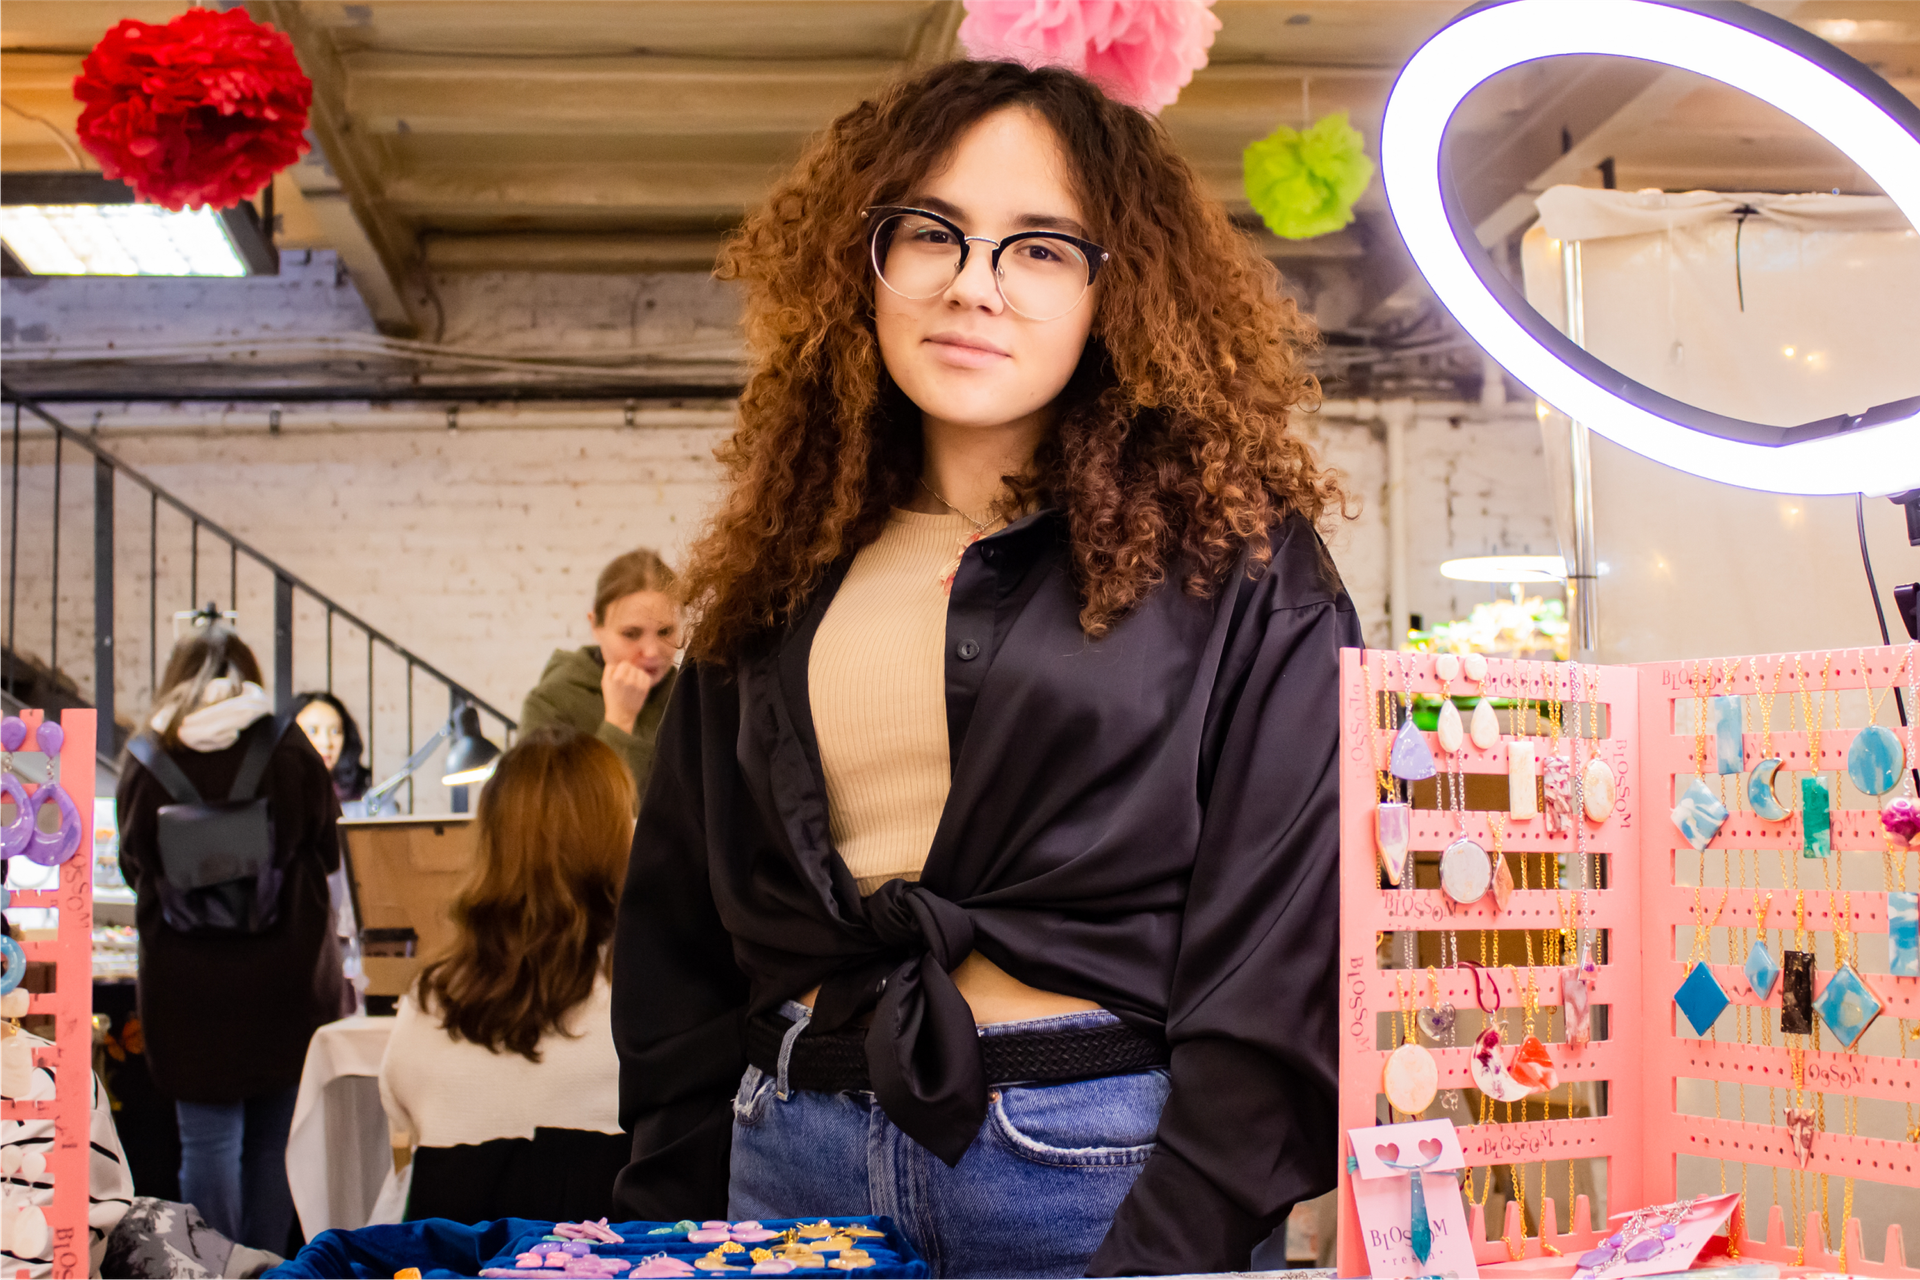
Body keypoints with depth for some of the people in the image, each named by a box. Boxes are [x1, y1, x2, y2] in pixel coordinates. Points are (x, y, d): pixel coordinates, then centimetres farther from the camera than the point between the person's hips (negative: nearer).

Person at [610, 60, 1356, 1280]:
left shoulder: (1232, 564, -3)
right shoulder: (783, 581, 11)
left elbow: (1281, 958, -9)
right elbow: (680, 940, 13)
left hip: (1105, 1170, -4)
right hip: (797, 1165, 4)